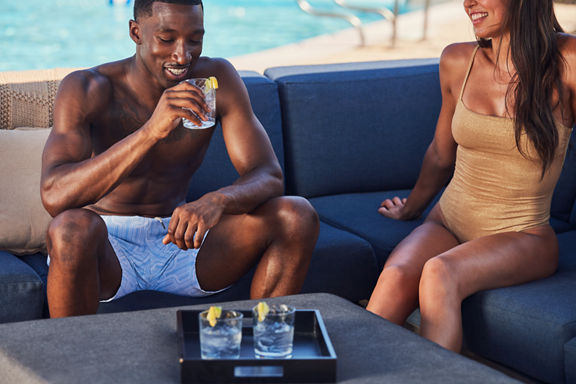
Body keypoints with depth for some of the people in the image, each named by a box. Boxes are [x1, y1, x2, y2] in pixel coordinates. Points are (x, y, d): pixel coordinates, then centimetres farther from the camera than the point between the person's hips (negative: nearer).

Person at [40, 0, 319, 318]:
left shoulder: (217, 80, -5)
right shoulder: (88, 89, -16)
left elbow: (268, 177, -11)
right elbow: (54, 196, -31)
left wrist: (217, 202, -35)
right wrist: (151, 131, -41)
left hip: (177, 238, 4)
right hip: (108, 245, -3)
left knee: (297, 217, -15)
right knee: (73, 227, -39)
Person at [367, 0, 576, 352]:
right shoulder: (457, 62, 3)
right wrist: (412, 207, 34)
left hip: (522, 235, -3)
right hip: (447, 223, 4)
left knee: (439, 273, -34)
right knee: (395, 277, -29)